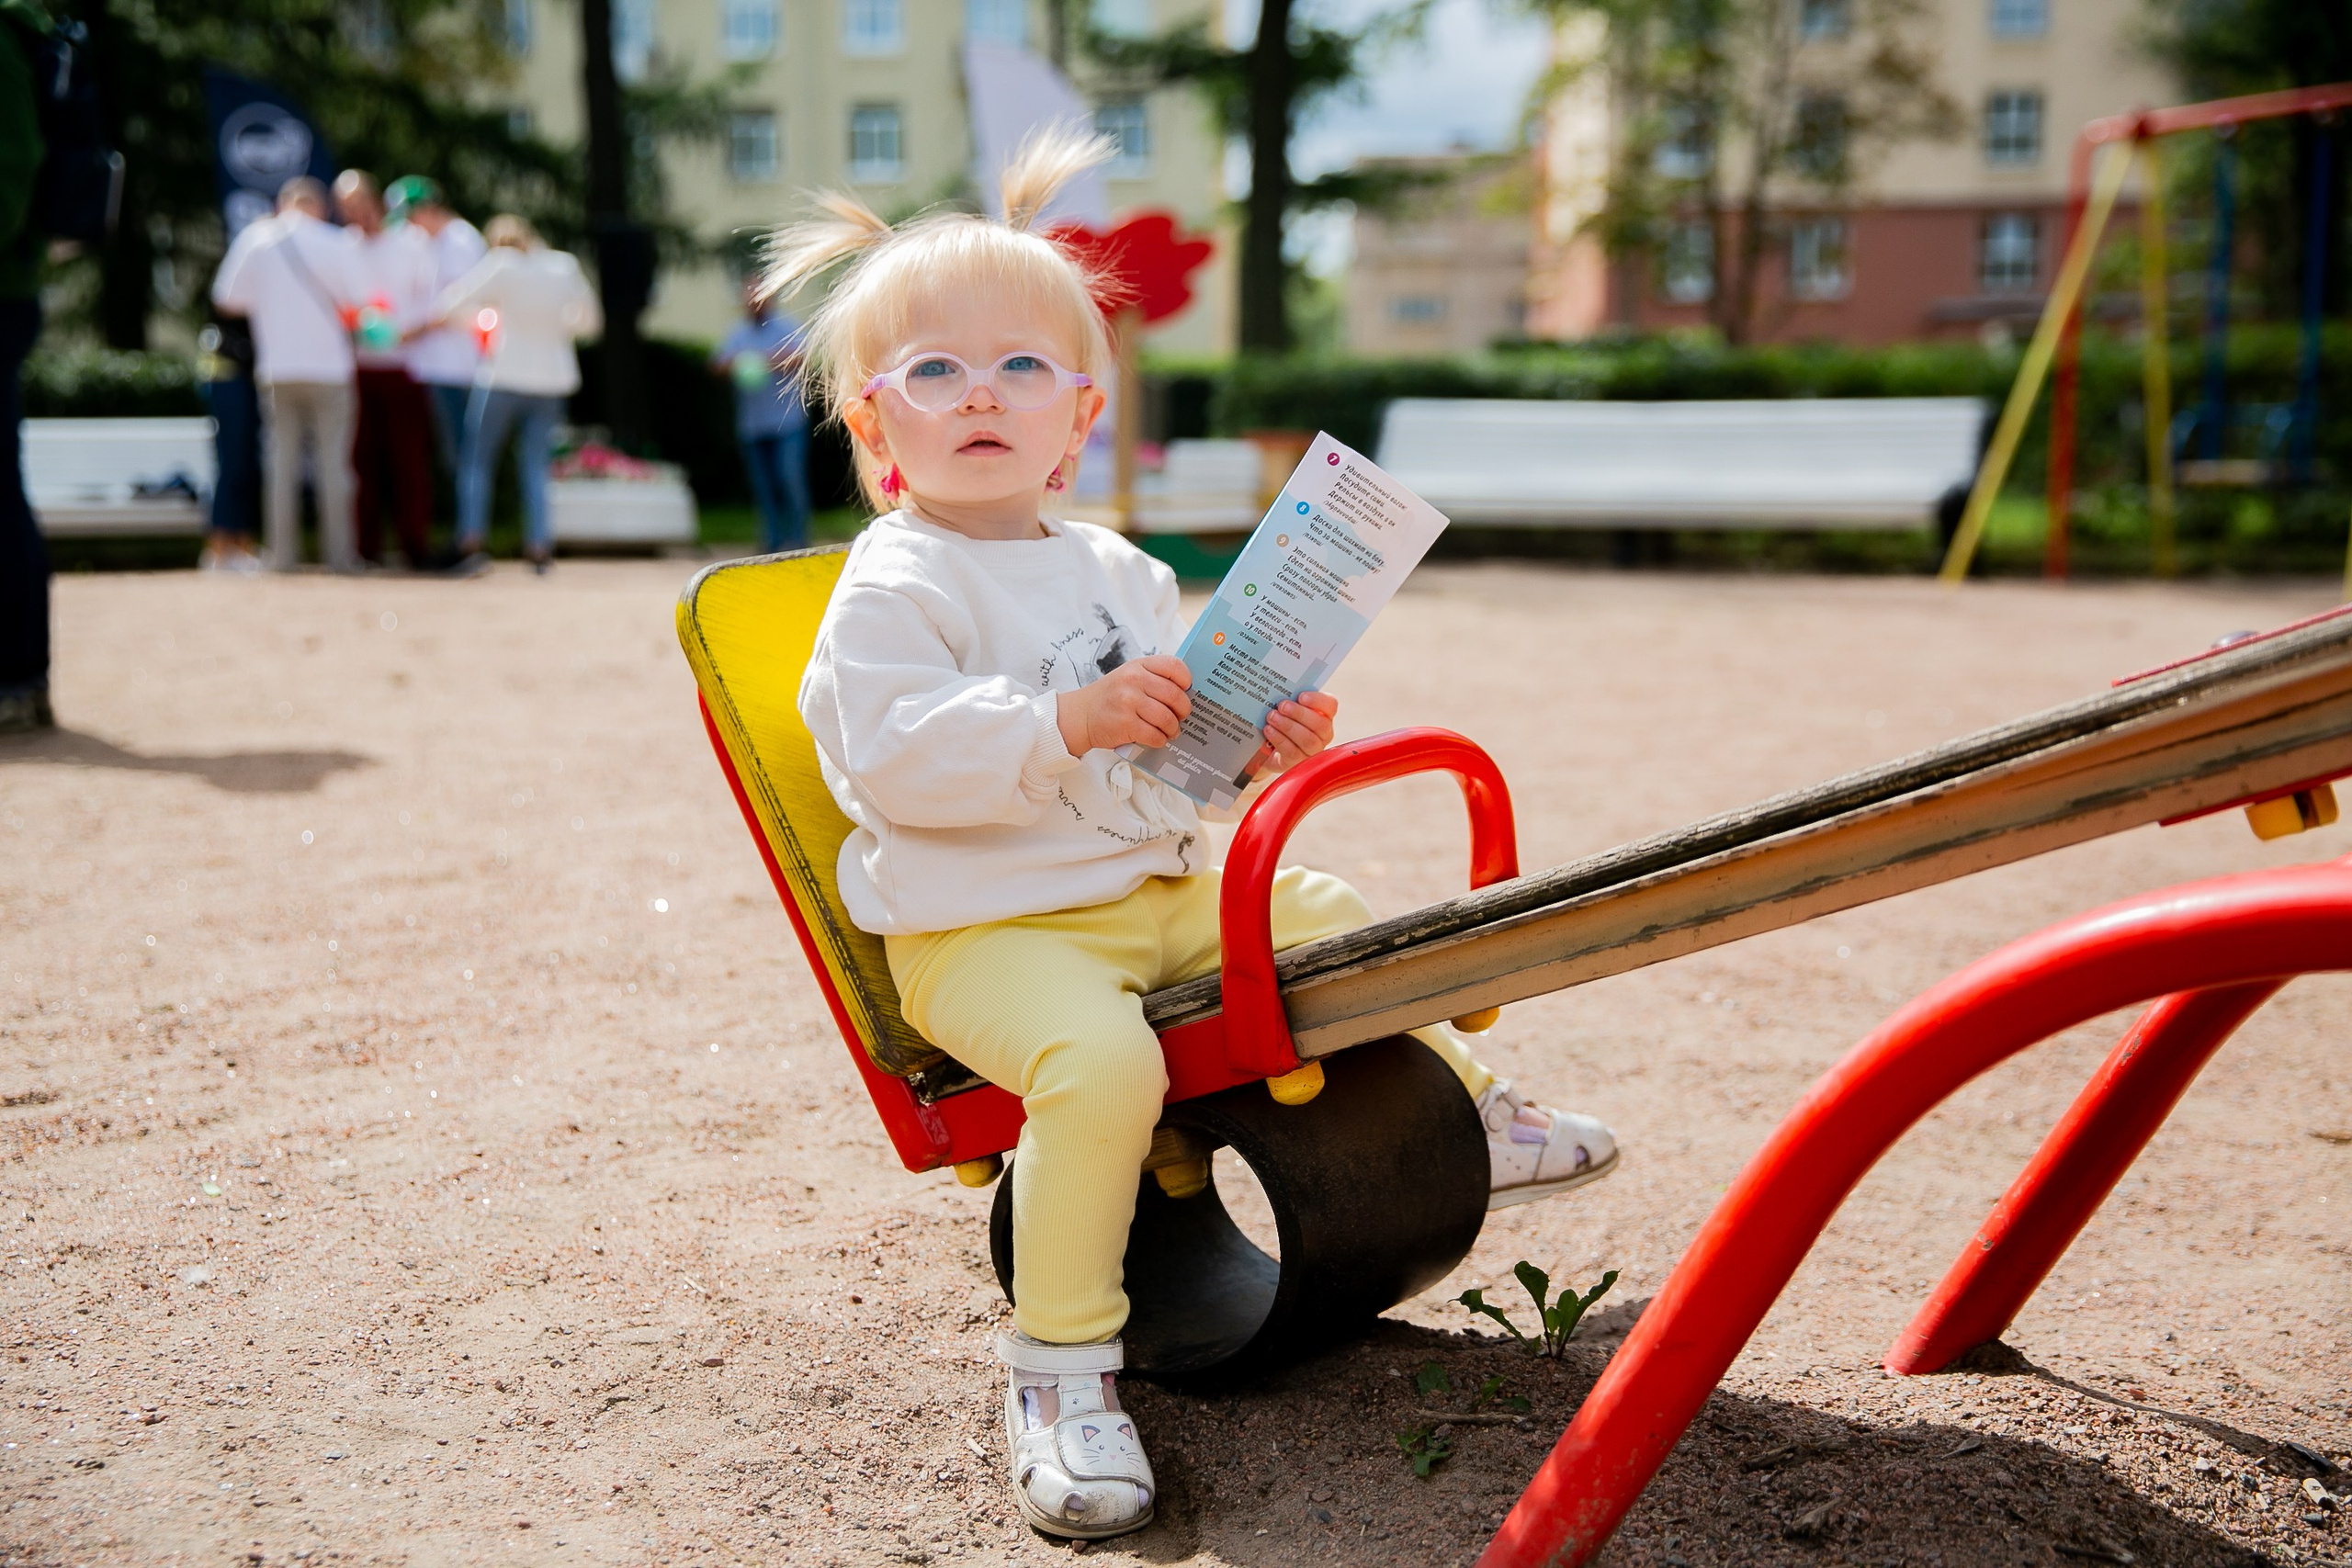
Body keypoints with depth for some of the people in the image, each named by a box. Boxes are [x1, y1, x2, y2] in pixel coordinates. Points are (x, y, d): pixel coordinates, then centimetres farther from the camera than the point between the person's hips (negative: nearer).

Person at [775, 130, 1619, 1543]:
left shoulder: (1118, 570, 14)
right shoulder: (894, 587, -11)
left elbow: (1181, 741, 23)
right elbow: (890, 757, -25)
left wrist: (1260, 735, 2)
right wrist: (1066, 722, -31)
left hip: (1154, 889, 8)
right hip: (983, 928, -8)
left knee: (1334, 918, 14)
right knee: (1102, 1057, -34)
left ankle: (1467, 1114, 40)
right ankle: (1061, 1364, -22)